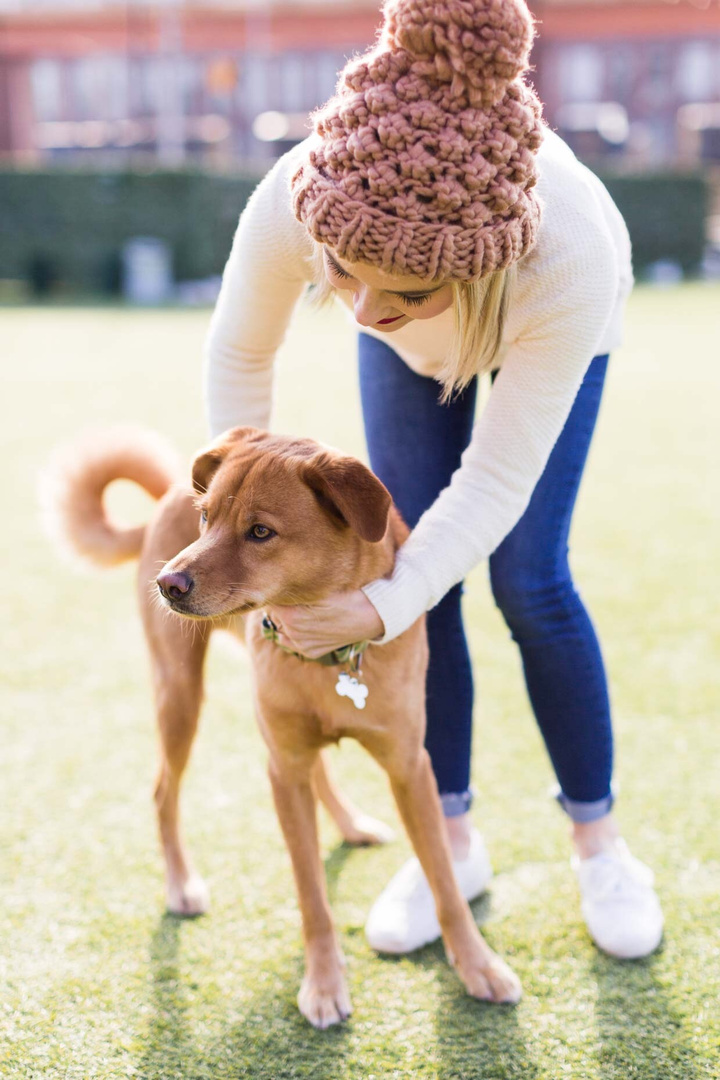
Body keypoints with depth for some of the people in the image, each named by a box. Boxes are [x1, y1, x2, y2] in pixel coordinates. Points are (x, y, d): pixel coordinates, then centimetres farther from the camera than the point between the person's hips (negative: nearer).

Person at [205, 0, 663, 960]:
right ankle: (452, 841, 13)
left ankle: (598, 839, 11)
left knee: (528, 580, -9)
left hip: (550, 318, -2)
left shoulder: (573, 256, -46)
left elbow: (497, 481, -34)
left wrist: (382, 610, -42)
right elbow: (240, 353, -17)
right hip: (412, 351, 3)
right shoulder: (293, 203, -40)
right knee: (418, 569, -3)